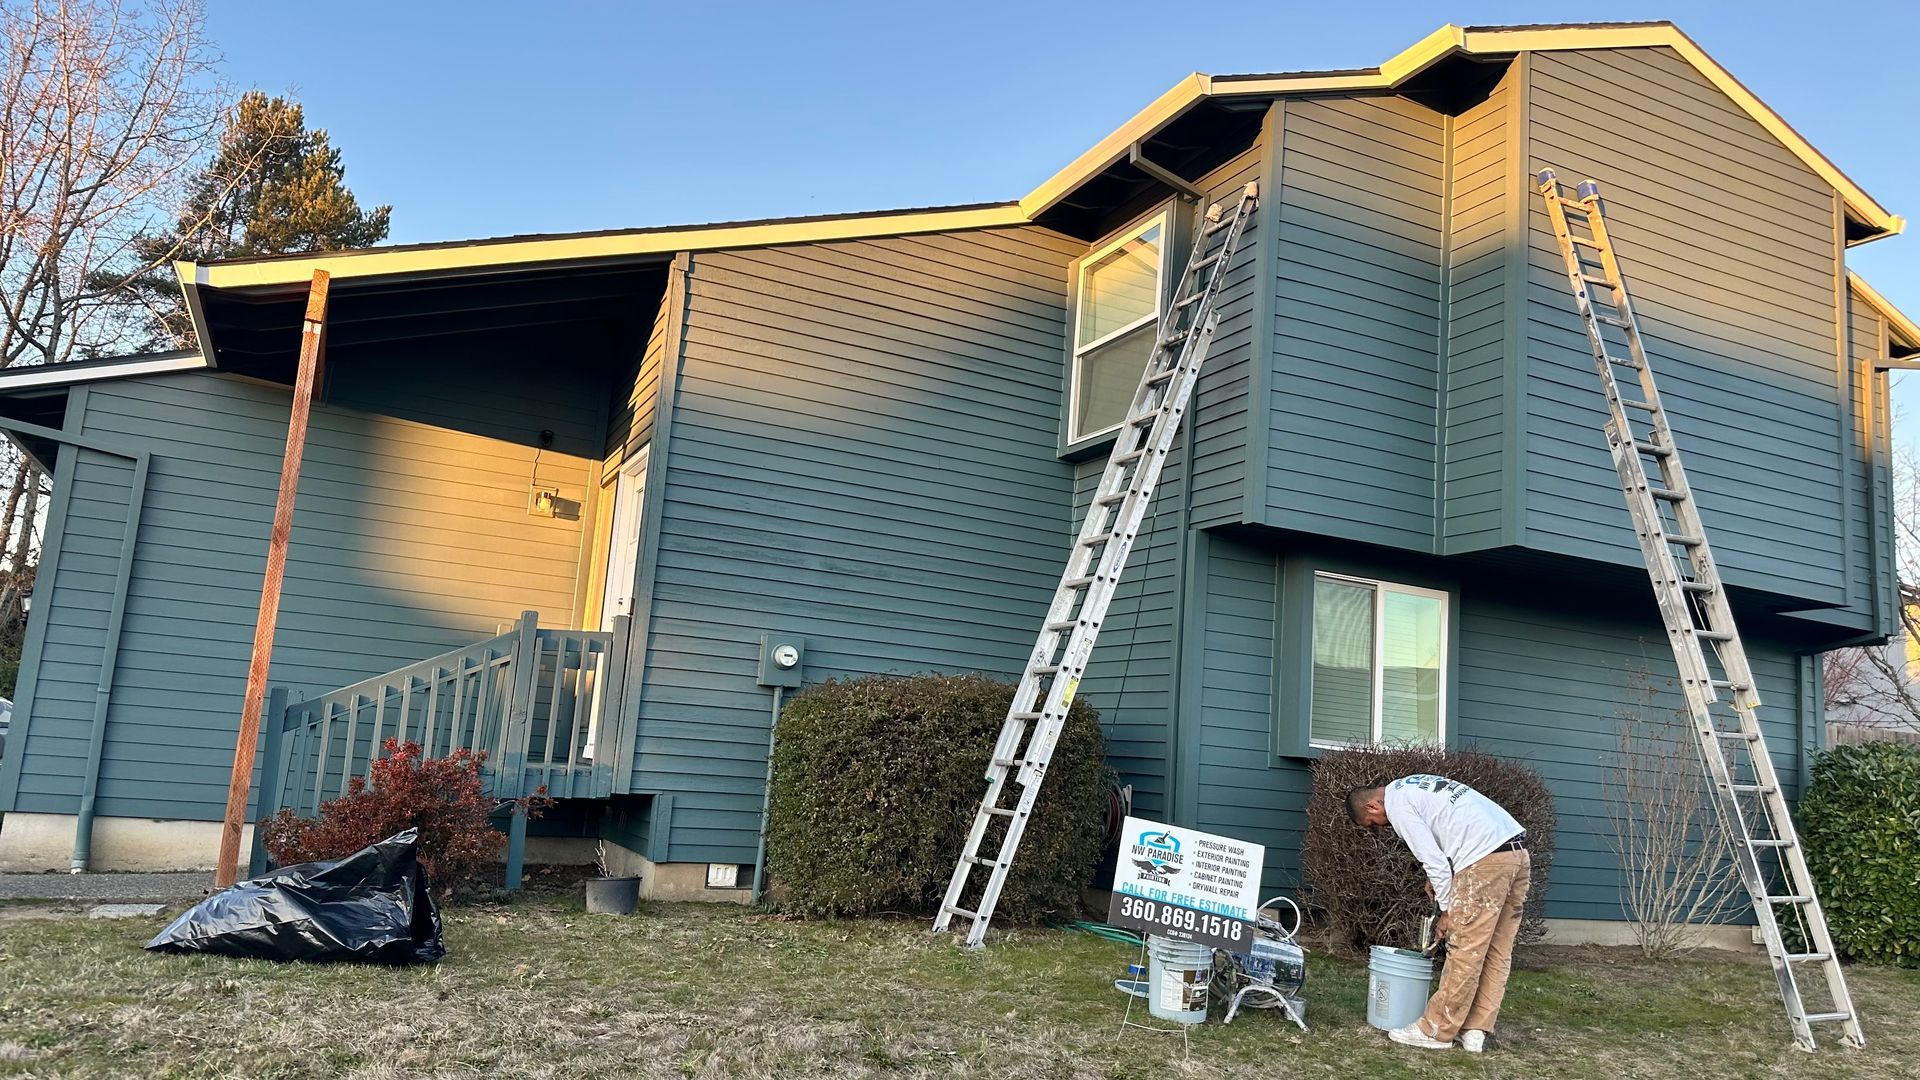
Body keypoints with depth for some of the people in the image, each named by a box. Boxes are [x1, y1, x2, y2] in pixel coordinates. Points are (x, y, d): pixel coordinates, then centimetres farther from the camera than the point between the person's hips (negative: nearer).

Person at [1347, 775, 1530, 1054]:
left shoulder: (1396, 804, -3)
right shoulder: (1414, 786, 25)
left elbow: (1432, 859, -7)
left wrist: (1448, 909, 2)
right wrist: (1439, 879, 20)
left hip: (1486, 859, -10)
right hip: (1518, 851, 10)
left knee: (1464, 951, -3)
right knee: (1496, 953, 10)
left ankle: (1435, 1031, 4)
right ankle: (1475, 1031, 15)